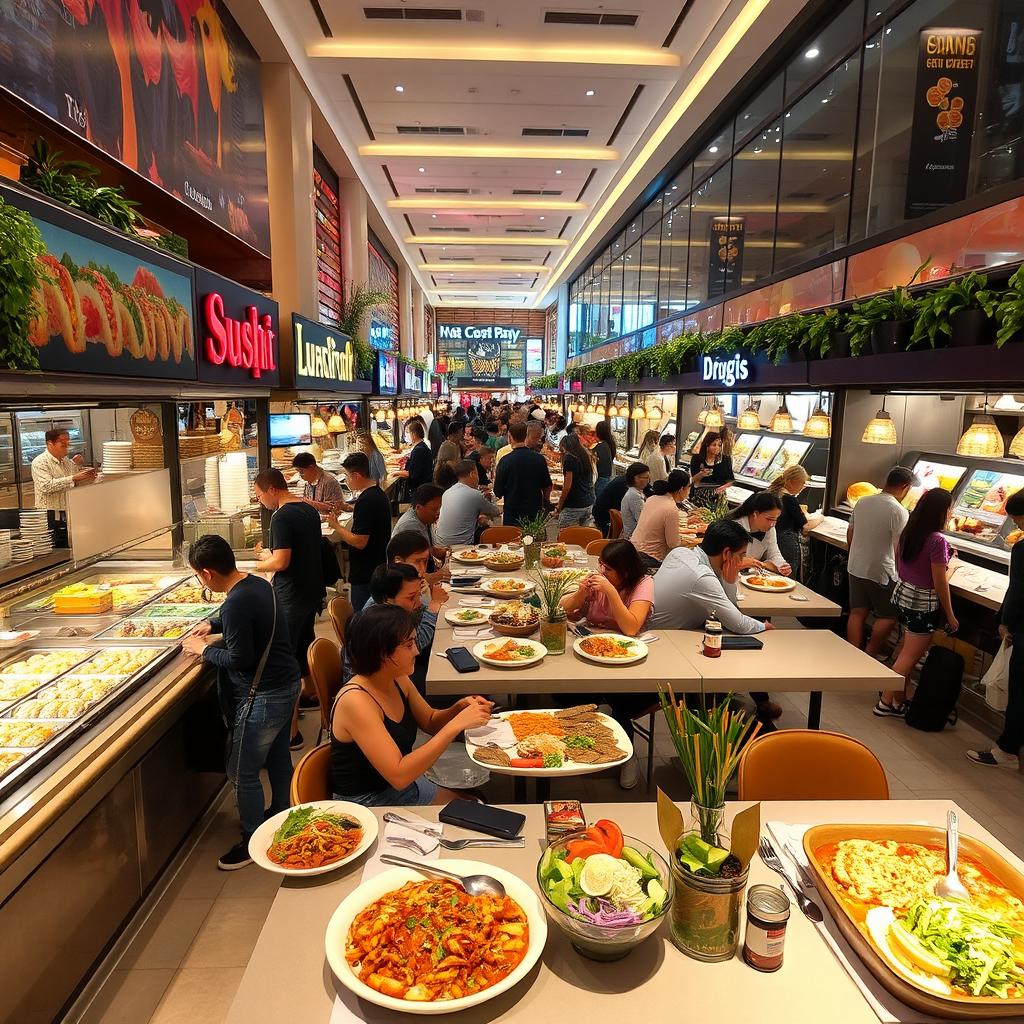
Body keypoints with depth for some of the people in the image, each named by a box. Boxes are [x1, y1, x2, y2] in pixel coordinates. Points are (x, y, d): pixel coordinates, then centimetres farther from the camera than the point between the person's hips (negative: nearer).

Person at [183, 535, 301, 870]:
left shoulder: (236, 603, -26)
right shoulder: (258, 583, 3)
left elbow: (239, 659, -22)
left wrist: (205, 650, -7)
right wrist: (212, 624, 17)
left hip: (263, 697, -10)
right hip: (287, 684, 10)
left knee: (243, 773, 7)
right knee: (278, 756, 25)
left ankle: (254, 841, 22)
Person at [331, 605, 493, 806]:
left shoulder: (398, 680, -3)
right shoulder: (355, 701, -27)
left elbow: (430, 723, 13)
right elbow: (398, 776, -31)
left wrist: (460, 707, -9)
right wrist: (456, 725, -32)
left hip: (407, 786, 7)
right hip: (367, 803, -7)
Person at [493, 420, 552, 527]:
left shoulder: (505, 461, -14)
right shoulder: (539, 459, -5)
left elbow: (498, 493, -9)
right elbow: (547, 486, 5)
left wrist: (495, 477, 12)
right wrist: (546, 503, 24)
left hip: (512, 515, -3)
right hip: (535, 513, 3)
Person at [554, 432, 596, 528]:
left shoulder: (569, 458, -8)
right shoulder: (587, 457, 14)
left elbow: (568, 484, -13)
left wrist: (560, 505, -5)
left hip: (573, 506, -8)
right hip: (589, 504, 8)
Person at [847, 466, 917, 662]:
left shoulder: (862, 502, 2)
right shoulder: (899, 511, -18)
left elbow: (850, 533, 13)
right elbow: (899, 550, -17)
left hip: (856, 567, 6)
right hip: (881, 572, -6)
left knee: (857, 612, 13)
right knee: (888, 616, 10)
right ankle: (870, 657, 12)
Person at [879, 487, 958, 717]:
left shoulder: (907, 532, 1)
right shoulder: (937, 541, -20)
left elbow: (899, 563, 14)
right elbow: (940, 583, -16)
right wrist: (950, 616, -6)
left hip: (903, 594, 8)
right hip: (924, 603, -8)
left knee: (906, 651, 18)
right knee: (910, 656, 1)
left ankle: (898, 697, 26)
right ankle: (887, 703, 6)